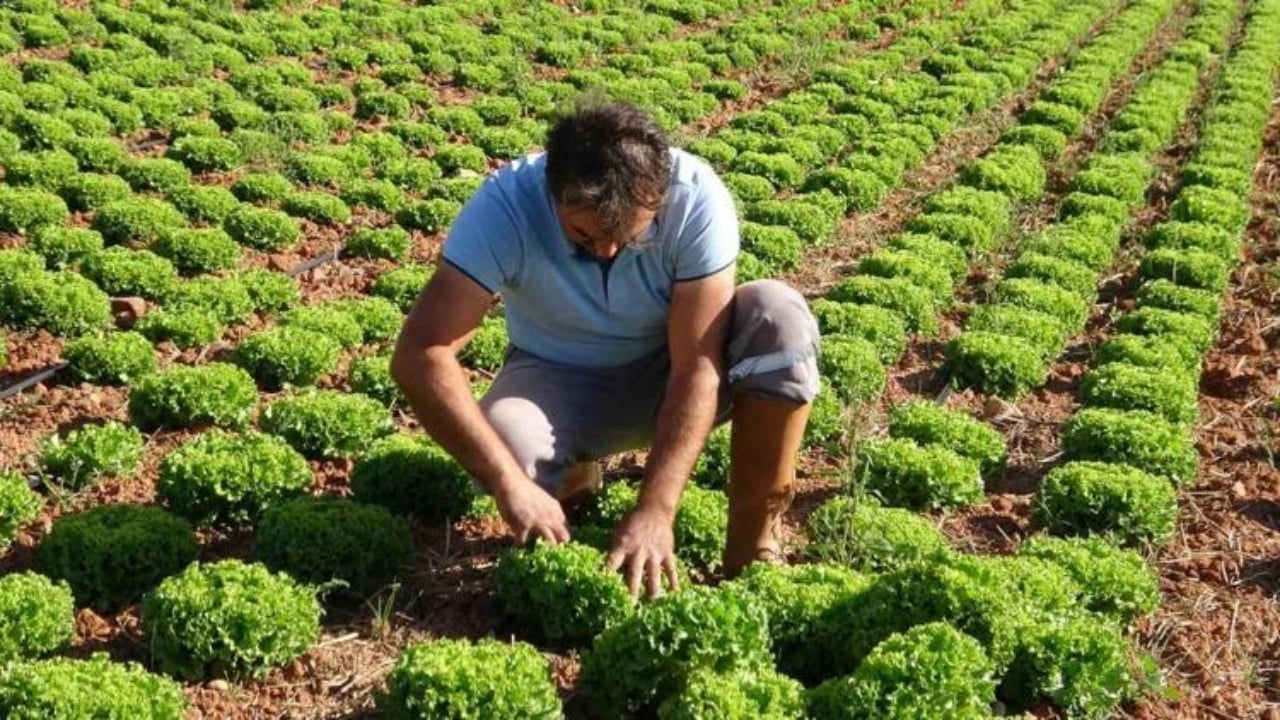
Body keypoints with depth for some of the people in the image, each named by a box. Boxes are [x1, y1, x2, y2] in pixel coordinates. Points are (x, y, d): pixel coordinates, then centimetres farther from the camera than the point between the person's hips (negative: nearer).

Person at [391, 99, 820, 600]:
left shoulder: (697, 199, -28)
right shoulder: (506, 205, -29)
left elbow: (696, 366, -28)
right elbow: (420, 355, -34)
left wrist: (654, 512, -37)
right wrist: (510, 482, -43)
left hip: (667, 378, 1)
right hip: (560, 381, 0)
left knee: (779, 315, -29)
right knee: (508, 450, -34)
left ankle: (753, 543, -15)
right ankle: (572, 476, 4)